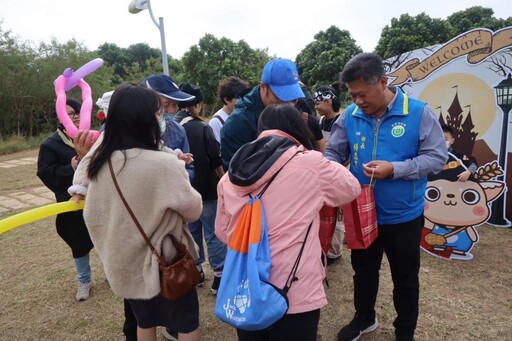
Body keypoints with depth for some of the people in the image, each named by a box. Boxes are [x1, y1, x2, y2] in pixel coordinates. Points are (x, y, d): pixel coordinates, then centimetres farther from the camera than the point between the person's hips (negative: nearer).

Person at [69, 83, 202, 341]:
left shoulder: (100, 160, -8)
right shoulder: (164, 163, -29)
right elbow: (193, 209, -15)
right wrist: (178, 174, 0)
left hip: (124, 259, 6)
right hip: (164, 259, -6)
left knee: (144, 320, 27)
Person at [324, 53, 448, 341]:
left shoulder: (419, 112, -14)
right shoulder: (350, 116, -5)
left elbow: (436, 157, -13)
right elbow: (333, 153, 1)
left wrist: (394, 169, -26)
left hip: (404, 216, -2)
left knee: (405, 279, 18)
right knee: (363, 271, 22)